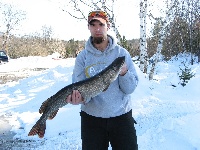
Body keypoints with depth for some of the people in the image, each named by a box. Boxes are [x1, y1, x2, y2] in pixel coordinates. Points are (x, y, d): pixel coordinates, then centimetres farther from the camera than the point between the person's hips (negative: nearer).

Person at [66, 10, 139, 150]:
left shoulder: (122, 53, -4)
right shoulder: (82, 57, -4)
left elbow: (130, 88, -6)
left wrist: (124, 73, -25)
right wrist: (80, 97, -29)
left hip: (122, 116, 0)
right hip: (92, 118, 0)